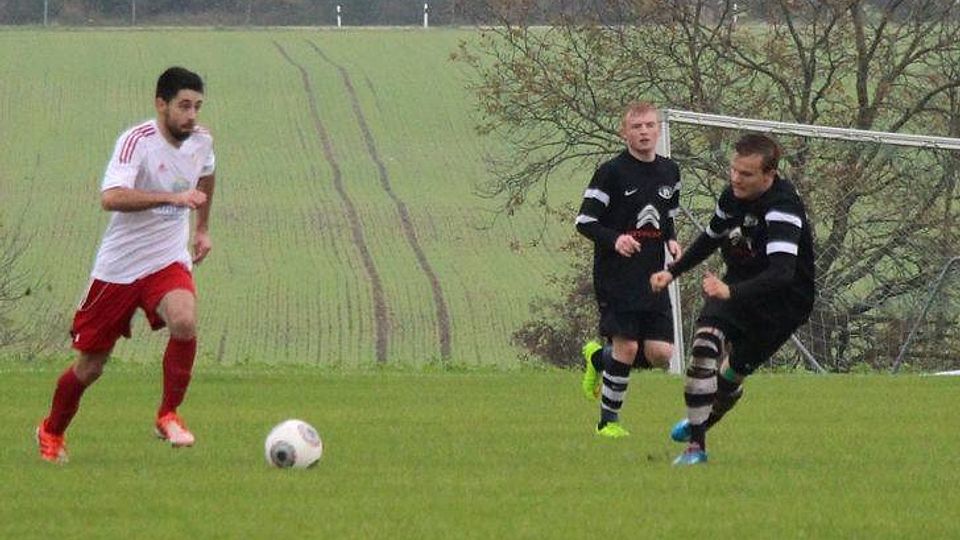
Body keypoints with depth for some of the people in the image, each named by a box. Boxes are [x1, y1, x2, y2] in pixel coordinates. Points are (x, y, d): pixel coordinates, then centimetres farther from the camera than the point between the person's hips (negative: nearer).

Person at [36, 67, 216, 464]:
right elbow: (111, 198, -37)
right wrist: (173, 197, -43)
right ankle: (52, 432, 34)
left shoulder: (201, 142, 0)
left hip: (168, 263, 3)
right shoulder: (137, 141, -20)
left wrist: (202, 229, 28)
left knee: (185, 322, -30)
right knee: (90, 367, 6)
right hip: (117, 267, -3)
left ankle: (168, 416, -12)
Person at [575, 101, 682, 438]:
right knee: (627, 346, -11)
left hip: (653, 277, 6)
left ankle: (598, 359, 26)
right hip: (616, 276, -6)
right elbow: (584, 221, -7)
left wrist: (671, 240, 4)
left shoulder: (669, 171, 10)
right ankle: (608, 422, 5)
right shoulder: (612, 172, -8)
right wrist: (615, 239, -24)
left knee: (661, 353, -2)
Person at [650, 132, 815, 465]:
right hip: (738, 286, 6)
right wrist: (673, 273, 18)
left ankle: (702, 421, 34)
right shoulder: (732, 195, -5)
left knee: (731, 375, 2)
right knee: (705, 340, -18)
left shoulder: (782, 207, -29)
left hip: (784, 302, -6)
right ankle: (695, 445, -12)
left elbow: (782, 272, -42)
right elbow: (711, 239, 18)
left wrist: (732, 291, -54)